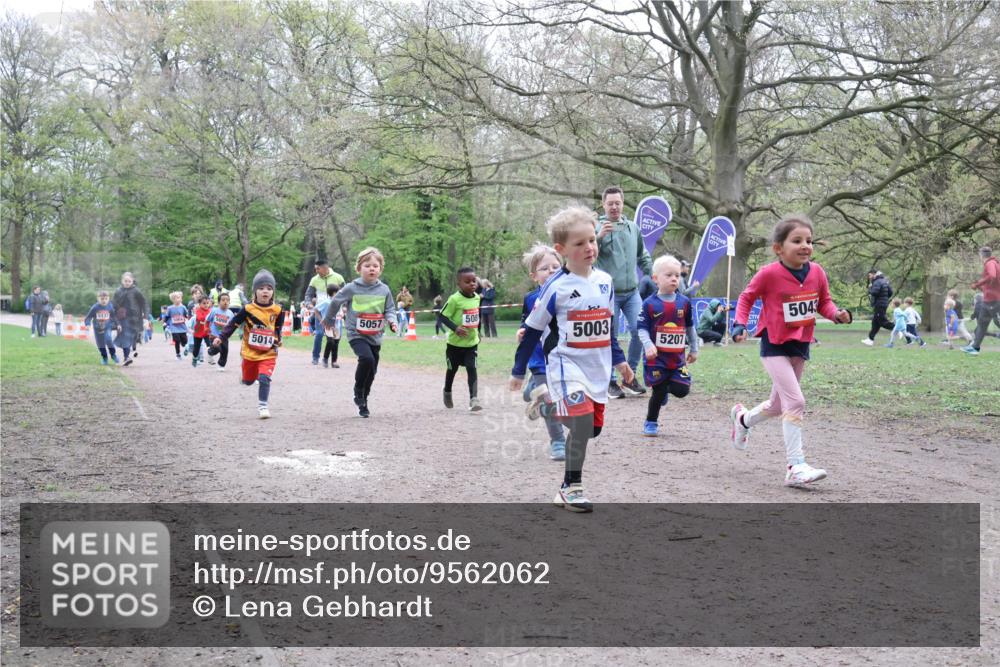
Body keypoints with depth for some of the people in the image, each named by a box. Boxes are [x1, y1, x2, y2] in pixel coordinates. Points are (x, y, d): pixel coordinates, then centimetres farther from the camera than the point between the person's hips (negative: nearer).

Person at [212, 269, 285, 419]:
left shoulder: (277, 311, -5)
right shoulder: (248, 309, -10)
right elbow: (233, 324, -6)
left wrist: (278, 340, 3)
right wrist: (221, 337, -11)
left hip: (268, 353, -1)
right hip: (250, 352, 1)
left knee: (264, 378, -18)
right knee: (248, 381, 17)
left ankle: (262, 406, -7)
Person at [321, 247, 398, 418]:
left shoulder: (384, 290, -1)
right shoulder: (351, 288, -9)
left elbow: (390, 309, 8)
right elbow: (335, 302, 6)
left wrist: (391, 320, -14)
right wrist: (329, 320, 20)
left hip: (375, 337, 4)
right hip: (356, 334, -4)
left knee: (371, 371, 10)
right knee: (367, 358, -28)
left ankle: (363, 400, 31)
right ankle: (358, 392, -7)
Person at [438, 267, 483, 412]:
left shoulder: (477, 297, 0)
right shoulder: (455, 299, -19)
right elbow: (442, 316, -18)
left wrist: (477, 332, 14)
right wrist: (455, 328, -29)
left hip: (472, 343, 3)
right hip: (455, 343, -3)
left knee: (472, 369, -10)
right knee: (452, 369, 16)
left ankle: (474, 399, -13)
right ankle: (447, 393, 41)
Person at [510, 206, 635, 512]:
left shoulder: (605, 281, 6)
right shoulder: (555, 288, -10)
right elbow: (532, 330, -2)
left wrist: (619, 360, 25)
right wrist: (518, 371, 3)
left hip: (598, 368, 6)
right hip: (566, 364, -6)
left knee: (592, 427, 8)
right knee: (582, 420, -20)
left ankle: (568, 485, 26)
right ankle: (572, 487, -5)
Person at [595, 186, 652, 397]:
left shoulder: (633, 228, 12)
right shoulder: (597, 227, -2)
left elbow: (643, 257, 22)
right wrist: (599, 237, -25)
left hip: (632, 292, 4)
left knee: (639, 330, -4)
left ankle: (630, 375, 12)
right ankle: (610, 381, 12)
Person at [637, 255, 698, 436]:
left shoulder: (684, 302, 5)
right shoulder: (650, 304, -6)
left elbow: (690, 326, 16)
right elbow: (642, 328, -7)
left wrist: (694, 349, 18)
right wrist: (648, 345, -23)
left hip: (678, 357, 3)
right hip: (656, 357, -3)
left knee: (682, 390, -7)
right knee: (658, 392, 1)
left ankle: (665, 388, 27)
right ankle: (651, 423, 21)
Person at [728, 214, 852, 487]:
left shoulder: (817, 272, -3)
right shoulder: (769, 274, -16)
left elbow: (824, 301, 10)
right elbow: (747, 298, -2)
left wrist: (837, 313, -10)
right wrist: (740, 324, -15)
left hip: (800, 346, 6)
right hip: (775, 346, -6)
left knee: (778, 405, 19)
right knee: (795, 402, -17)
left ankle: (742, 418, 50)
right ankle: (795, 467, -12)